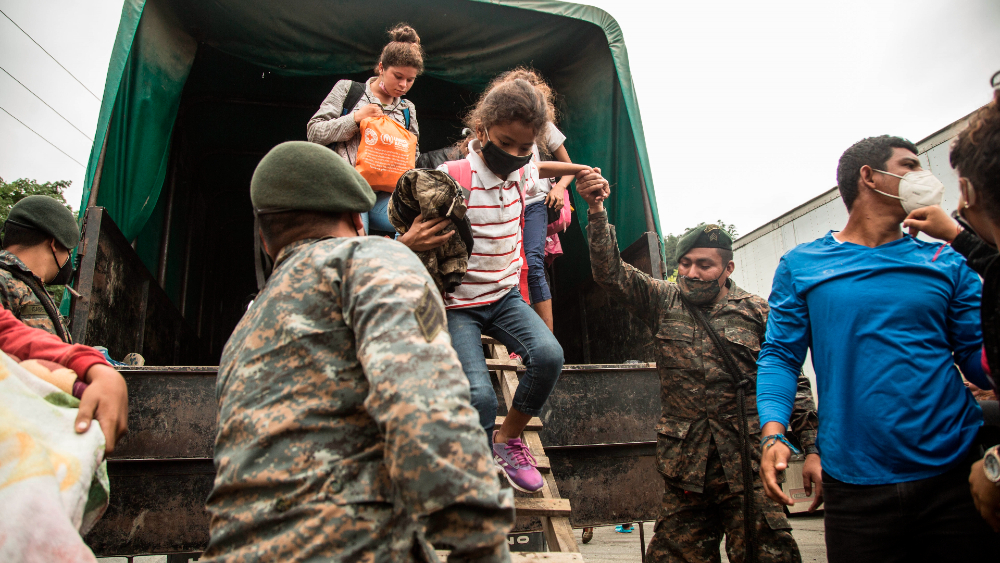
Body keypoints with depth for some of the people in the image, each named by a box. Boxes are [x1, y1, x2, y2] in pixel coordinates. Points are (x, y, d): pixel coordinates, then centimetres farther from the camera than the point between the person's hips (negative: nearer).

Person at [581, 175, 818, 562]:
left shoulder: (757, 313, 4)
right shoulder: (662, 301, 8)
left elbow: (793, 384, 5)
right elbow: (611, 272, -3)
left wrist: (813, 450, -1)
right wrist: (596, 210, -15)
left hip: (747, 462, -2)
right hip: (683, 464, 2)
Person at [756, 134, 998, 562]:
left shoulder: (945, 262, 8)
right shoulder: (801, 265, 3)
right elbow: (780, 355, 0)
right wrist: (774, 433, -14)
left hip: (955, 474, 2)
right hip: (856, 482, -2)